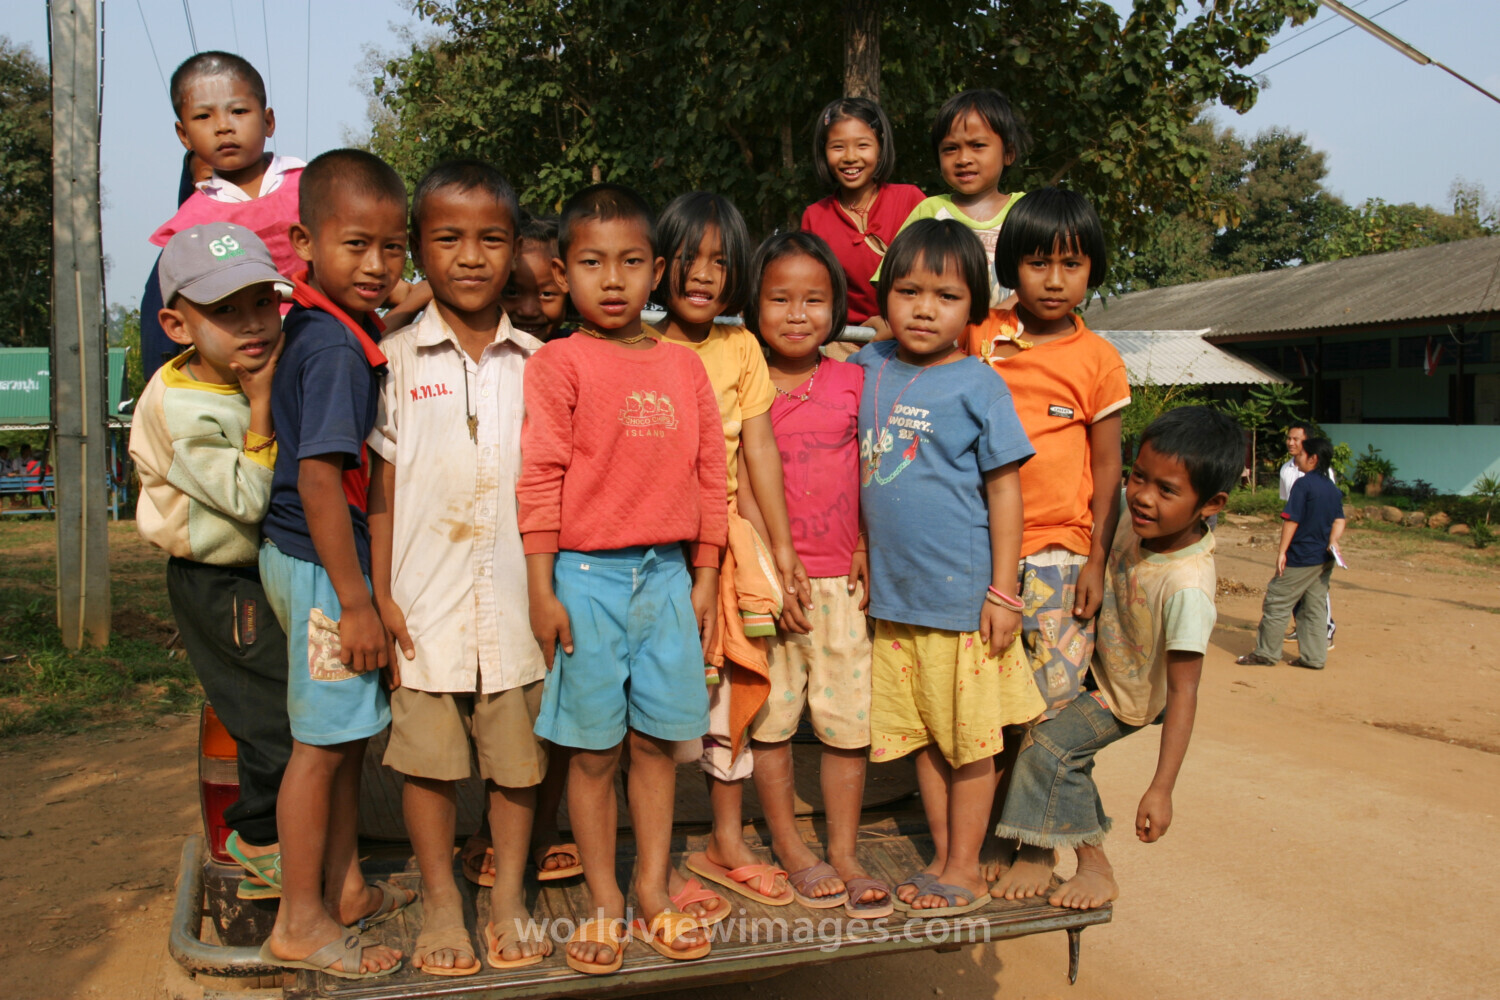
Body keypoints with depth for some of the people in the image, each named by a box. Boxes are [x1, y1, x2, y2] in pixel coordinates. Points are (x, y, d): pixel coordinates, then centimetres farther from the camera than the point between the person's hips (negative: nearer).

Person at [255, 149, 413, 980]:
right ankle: (300, 924, 19)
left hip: (324, 558, 9)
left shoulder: (328, 326, 7)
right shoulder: (337, 347, -21)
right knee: (323, 742, 3)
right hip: (322, 564, -9)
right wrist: (356, 600, -21)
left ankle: (345, 888, 34)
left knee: (346, 733, 19)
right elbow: (317, 477, -24)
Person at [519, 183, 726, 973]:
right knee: (593, 749, 6)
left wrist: (705, 579, 9)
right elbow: (539, 478, -6)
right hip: (586, 575, -3)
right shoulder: (559, 363, -3)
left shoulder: (685, 368, 9)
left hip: (668, 574, 4)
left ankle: (653, 895, 26)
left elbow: (709, 477, 11)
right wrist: (541, 589, -9)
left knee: (657, 740, 11)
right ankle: (604, 904, 22)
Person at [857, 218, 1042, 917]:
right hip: (893, 595, 5)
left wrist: (1003, 592, -10)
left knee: (969, 741, 7)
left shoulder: (979, 386, -8)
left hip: (963, 597, -5)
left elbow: (1005, 491, -7)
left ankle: (965, 871, 23)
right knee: (923, 739, 15)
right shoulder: (870, 367, 6)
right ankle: (941, 856, 31)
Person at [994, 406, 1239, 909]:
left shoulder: (1188, 588, -38)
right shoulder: (1134, 511, -22)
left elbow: (1183, 693, -35)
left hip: (1125, 695, -7)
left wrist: (1161, 790, -36)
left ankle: (1095, 867, 4)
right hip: (1094, 657, 7)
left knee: (1048, 747, -16)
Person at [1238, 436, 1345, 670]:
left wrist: (1282, 551, -13)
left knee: (1277, 602, 1)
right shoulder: (1333, 489, 11)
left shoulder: (1303, 484, -13)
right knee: (1314, 607, 12)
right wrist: (1332, 542, -4)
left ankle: (1266, 653, 6)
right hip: (1325, 559, 8)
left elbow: (1291, 520, -16)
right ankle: (1314, 657, 13)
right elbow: (1339, 521, 9)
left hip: (1301, 557, -8)